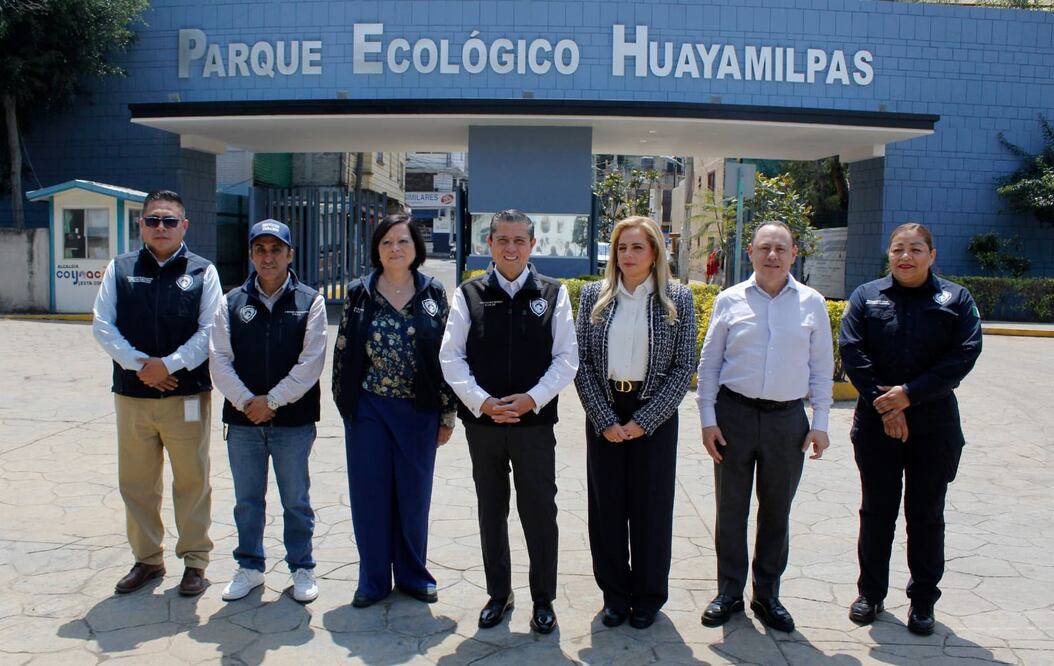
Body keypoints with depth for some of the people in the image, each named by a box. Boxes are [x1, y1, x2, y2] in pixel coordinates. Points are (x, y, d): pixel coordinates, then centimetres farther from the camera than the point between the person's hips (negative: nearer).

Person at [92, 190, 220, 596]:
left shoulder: (202, 272, 3)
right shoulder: (120, 269, 8)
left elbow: (209, 329, -4)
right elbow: (102, 326, 2)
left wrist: (169, 365, -15)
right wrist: (138, 364, -12)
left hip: (187, 395, -2)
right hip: (132, 395, 3)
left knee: (192, 481, 4)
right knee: (136, 483, 11)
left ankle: (195, 561, 18)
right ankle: (147, 559, 27)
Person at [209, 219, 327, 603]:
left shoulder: (310, 301, -1)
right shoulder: (232, 302, 6)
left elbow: (311, 362, -8)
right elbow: (220, 359, 1)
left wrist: (271, 401, -11)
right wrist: (247, 402, -11)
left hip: (294, 420, -2)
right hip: (243, 420, 3)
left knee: (296, 500, 8)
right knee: (247, 499, 13)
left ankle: (302, 568, 22)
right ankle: (249, 567, 28)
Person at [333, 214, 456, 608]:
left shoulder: (434, 294, 1)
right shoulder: (359, 294, 2)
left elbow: (447, 354, 1)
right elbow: (343, 351, 5)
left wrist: (447, 414, 0)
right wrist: (345, 403, 2)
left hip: (418, 410, 0)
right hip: (368, 409, 0)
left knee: (414, 495, 9)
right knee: (370, 494, 6)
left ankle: (413, 575, 26)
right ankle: (373, 579, 21)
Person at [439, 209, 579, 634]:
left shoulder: (553, 293, 1)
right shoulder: (469, 293, 2)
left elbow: (566, 358, -1)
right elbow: (451, 357, -1)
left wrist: (531, 399, -13)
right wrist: (483, 402, -12)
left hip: (535, 420, -1)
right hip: (482, 421, 1)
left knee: (540, 511, 5)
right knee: (491, 510, 13)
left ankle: (543, 599, 22)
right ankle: (498, 594, 30)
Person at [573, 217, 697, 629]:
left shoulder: (678, 299, -2)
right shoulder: (593, 295, 2)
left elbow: (684, 366, -4)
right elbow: (582, 362, -1)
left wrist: (643, 421, -11)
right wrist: (604, 419, -9)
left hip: (654, 414, -1)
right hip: (604, 412, 2)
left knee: (651, 505, 7)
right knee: (606, 503, 7)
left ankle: (649, 595, 23)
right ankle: (615, 593, 23)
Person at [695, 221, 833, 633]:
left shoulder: (812, 303, 2)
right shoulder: (729, 300, 0)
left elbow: (821, 367, 6)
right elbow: (709, 363, 3)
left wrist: (820, 423, 2)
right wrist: (707, 418, -1)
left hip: (788, 418, 1)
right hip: (734, 413, -1)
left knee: (776, 511, 12)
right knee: (730, 509, 9)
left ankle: (767, 595, 27)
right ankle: (728, 592, 24)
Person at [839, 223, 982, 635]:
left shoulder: (956, 300, 2)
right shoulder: (866, 297, 4)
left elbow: (964, 355, -9)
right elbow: (851, 350, -5)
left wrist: (910, 394, -17)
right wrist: (883, 403, -15)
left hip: (934, 425, 0)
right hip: (876, 423, 1)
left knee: (926, 515, 9)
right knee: (876, 511, 10)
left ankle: (923, 601, 23)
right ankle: (871, 593, 24)